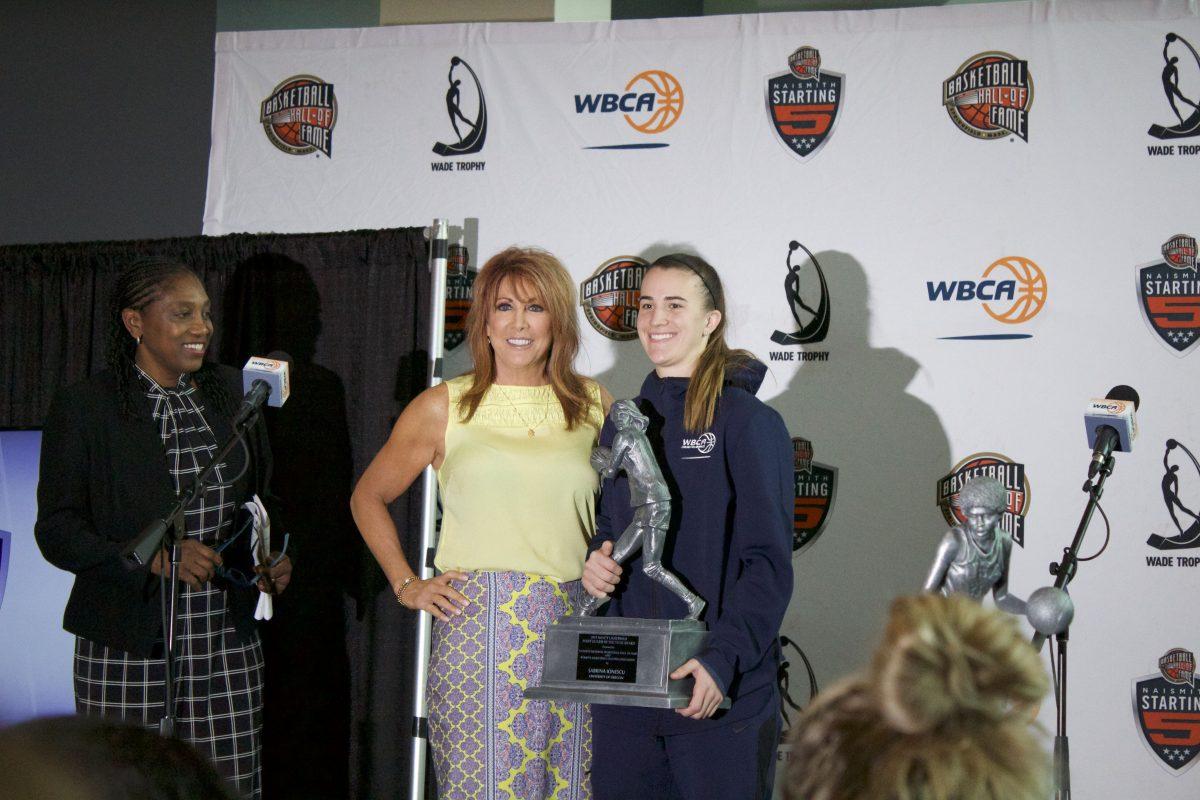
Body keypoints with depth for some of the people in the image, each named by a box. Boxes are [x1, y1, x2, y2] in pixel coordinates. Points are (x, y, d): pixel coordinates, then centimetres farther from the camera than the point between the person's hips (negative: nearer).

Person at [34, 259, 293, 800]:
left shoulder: (231, 391, 10)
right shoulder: (83, 408, -4)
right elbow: (56, 530, -7)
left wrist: (274, 558, 1)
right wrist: (153, 556, -20)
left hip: (227, 643, 4)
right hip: (128, 649, -3)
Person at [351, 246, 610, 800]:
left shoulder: (594, 405, 10)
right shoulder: (443, 407, 5)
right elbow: (369, 498, 16)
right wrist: (406, 585, 7)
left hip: (572, 627, 2)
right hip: (475, 627, -2)